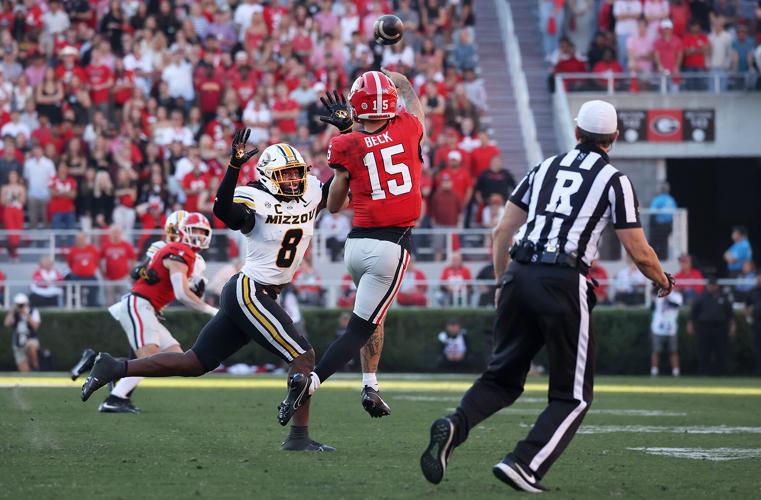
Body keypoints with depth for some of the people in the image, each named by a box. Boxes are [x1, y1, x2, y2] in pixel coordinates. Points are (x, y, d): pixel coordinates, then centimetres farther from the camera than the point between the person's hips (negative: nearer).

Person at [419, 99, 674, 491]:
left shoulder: (545, 168, 17)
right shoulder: (614, 181, 4)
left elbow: (502, 232, 17)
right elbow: (639, 254, 5)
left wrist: (502, 283, 29)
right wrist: (662, 281, 26)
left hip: (520, 275, 4)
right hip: (563, 282, -4)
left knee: (503, 377, 15)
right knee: (573, 396, 6)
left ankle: (454, 426, -14)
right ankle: (523, 465, -13)